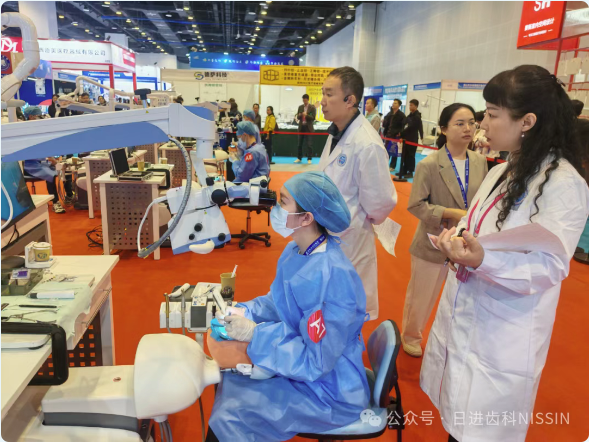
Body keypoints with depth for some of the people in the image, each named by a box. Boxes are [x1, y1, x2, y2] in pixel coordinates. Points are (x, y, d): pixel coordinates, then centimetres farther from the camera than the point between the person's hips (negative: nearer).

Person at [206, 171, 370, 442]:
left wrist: (255, 334, -25)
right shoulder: (296, 251, -4)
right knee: (230, 376, 13)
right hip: (302, 363, 8)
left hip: (329, 391, -8)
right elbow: (279, 302, 10)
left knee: (230, 416, -7)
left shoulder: (333, 277, -33)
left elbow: (316, 362, -29)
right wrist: (246, 312, -7)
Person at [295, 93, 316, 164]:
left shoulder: (312, 107, -2)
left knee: (309, 144, -3)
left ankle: (309, 159, 2)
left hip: (308, 128, -4)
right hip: (301, 127, 4)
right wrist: (299, 115, -13)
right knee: (300, 144, 8)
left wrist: (306, 115, -22)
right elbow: (298, 117, 10)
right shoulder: (300, 107, 11)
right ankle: (299, 158, 17)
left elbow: (313, 118, -7)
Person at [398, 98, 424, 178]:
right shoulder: (410, 115, 14)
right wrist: (402, 135, 3)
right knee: (405, 155, 12)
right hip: (406, 138, 8)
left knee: (411, 155, -3)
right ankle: (404, 171, 21)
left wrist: (401, 134, -14)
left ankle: (410, 172, 4)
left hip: (413, 139, -8)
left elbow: (410, 128, -17)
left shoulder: (417, 117, -12)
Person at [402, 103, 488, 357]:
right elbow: (416, 205, -15)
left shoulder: (479, 162, -2)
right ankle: (410, 337, 41)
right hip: (434, 243, -3)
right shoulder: (429, 165, -15)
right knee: (422, 297, 15)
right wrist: (453, 214, -22)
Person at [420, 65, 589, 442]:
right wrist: (458, 239, -3)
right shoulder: (501, 172, 8)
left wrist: (483, 259, -36)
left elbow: (549, 267, -21)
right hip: (462, 320, 7)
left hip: (502, 338, -7)